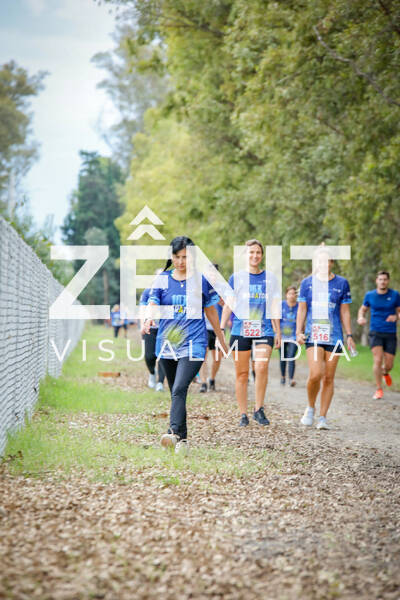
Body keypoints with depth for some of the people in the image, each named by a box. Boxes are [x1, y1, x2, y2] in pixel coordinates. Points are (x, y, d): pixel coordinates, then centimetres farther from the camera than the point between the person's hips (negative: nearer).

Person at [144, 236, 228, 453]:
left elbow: (210, 311, 12)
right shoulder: (162, 280, 7)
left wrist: (221, 339, 19)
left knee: (179, 389, -22)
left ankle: (174, 433, -33)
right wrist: (149, 319, -28)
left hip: (193, 344, -3)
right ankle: (182, 439, 19)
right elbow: (153, 303, -5)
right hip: (167, 343, 4)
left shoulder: (202, 279, 3)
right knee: (175, 393, 10)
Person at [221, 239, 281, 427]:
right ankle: (243, 415, 11)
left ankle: (259, 410, -6)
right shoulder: (236, 277, 5)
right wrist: (221, 329, -2)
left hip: (264, 331, 0)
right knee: (242, 373, 2)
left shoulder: (270, 278, 10)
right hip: (240, 331, 0)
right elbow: (228, 305, 5)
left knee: (261, 366, -19)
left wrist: (278, 332, 12)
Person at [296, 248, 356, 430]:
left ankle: (322, 417, 11)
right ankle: (310, 408, 9)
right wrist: (299, 332, -2)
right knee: (315, 375, -16)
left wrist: (349, 335, 6)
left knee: (328, 378, 2)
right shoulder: (307, 283, 6)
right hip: (313, 336, -1)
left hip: (334, 336, 1)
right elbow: (302, 309, 9)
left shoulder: (342, 283, 6)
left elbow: (345, 312, 10)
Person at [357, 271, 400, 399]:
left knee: (389, 365, 2)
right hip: (375, 333, -1)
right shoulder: (370, 295, 1)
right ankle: (379, 389, -4)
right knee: (378, 360, -17)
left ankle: (385, 373, 41)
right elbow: (363, 309, 15)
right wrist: (360, 318, -7)